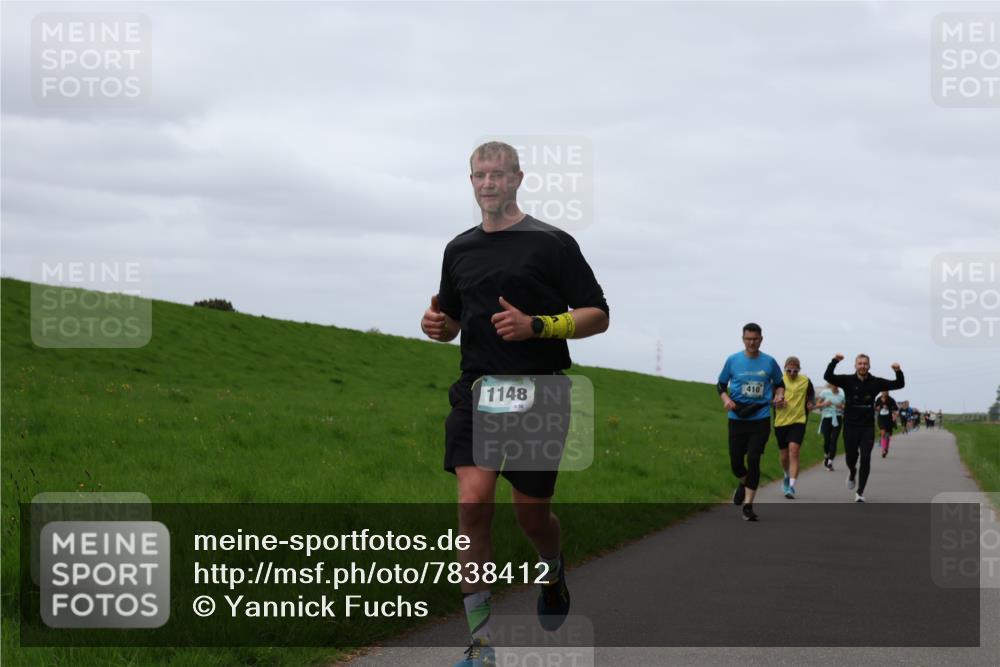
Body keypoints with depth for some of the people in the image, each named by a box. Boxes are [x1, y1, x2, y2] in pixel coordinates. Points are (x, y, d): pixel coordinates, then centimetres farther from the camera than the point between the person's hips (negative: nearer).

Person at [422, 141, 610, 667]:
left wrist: (536, 325, -17)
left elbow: (597, 316, -2)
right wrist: (438, 324, 2)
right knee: (473, 501, -14)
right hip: (477, 389, 3)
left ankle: (554, 572, 43)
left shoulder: (552, 243, -1)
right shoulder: (459, 249, 14)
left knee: (531, 512, 4)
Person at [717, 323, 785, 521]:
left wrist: (779, 395, -5)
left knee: (753, 460, -10)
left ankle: (748, 505, -1)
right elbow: (721, 384, 10)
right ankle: (744, 483, 39)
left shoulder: (769, 362, 2)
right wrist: (726, 398, -10)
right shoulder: (732, 360, 1)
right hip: (737, 418, 1)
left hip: (761, 418, -1)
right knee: (736, 462, 3)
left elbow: (779, 383, 16)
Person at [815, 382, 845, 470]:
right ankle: (826, 456, 32)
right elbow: (817, 404, 6)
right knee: (827, 440, 1)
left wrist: (841, 407, -11)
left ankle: (830, 462, -8)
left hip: (837, 419, 0)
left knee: (834, 440, -9)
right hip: (827, 418, 0)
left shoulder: (842, 395, 1)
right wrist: (824, 404, -13)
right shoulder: (825, 393, 1)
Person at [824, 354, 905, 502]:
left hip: (868, 427, 0)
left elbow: (899, 384, 1)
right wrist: (835, 361, -32)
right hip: (850, 426, 0)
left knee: (865, 459, -9)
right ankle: (852, 473, 46)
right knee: (851, 457, 9)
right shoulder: (848, 380, -3)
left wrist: (898, 372, -20)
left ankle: (860, 493, -2)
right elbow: (827, 377, -17)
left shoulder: (876, 382, 0)